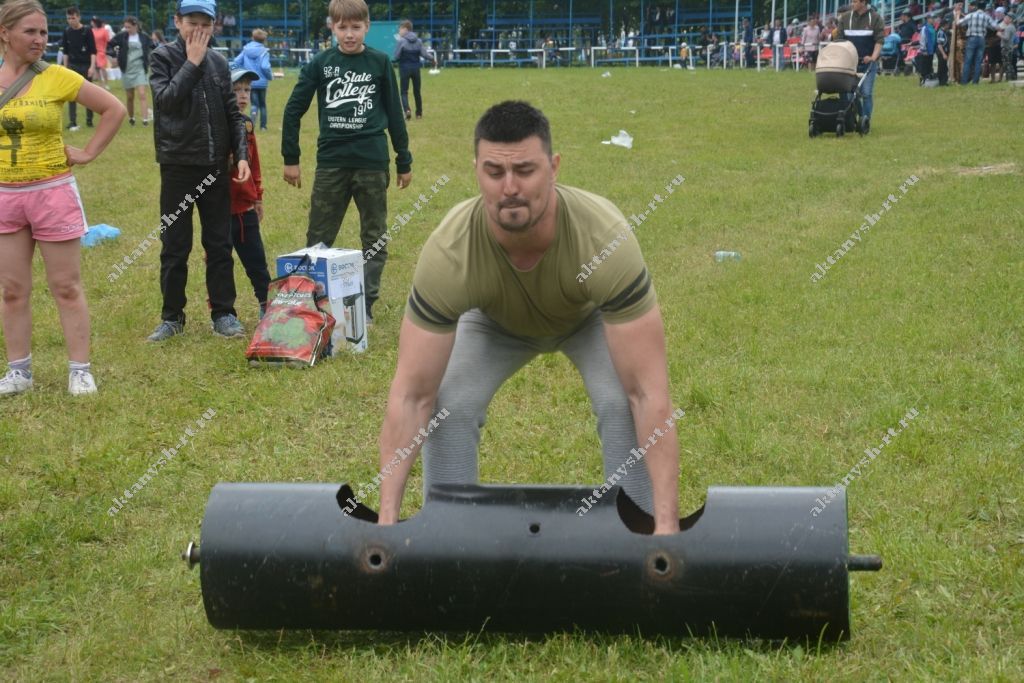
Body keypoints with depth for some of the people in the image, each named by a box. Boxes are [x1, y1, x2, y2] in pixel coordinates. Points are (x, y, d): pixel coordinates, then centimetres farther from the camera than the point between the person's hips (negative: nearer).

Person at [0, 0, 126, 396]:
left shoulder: (57, 78, -7)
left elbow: (114, 109, -1)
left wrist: (88, 154, -4)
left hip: (52, 193, -3)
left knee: (66, 288, 3)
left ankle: (80, 371, 10)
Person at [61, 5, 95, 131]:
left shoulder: (87, 31, -6)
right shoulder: (67, 32, 4)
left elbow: (93, 51, -7)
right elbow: (65, 51, 12)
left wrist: (92, 66, -14)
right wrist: (65, 67, 10)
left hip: (86, 66, -2)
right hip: (72, 65, 2)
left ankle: (89, 120, 16)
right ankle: (72, 122, -2)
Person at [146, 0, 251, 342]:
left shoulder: (219, 62, 8)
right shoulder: (163, 57, -3)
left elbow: (232, 113, 11)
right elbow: (165, 100, -19)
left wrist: (241, 154, 0)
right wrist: (192, 62, -15)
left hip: (216, 167, 3)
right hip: (178, 166, -3)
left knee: (220, 244, 7)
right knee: (174, 246, 4)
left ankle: (223, 314, 15)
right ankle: (172, 316, 14)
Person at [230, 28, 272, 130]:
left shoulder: (245, 50, 1)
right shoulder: (263, 51, -10)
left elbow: (236, 63, 1)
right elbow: (265, 67, -20)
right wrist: (271, 76, -3)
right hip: (261, 82, -2)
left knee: (254, 104, 6)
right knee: (262, 104, 16)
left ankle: (252, 121, -22)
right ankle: (263, 126, 20)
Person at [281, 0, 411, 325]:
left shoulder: (380, 62, 3)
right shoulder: (320, 64, 3)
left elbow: (394, 114, 8)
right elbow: (294, 109, 7)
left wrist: (404, 162, 9)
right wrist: (290, 158, 5)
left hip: (372, 163, 0)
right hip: (331, 163, 0)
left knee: (374, 237, 6)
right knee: (318, 239, 4)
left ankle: (366, 305, 14)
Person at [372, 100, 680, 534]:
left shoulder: (605, 238, -45)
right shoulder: (448, 252, -42)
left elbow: (648, 392, -44)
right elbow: (411, 396, -35)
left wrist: (666, 522, -49)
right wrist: (388, 517, -40)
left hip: (591, 318, -1)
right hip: (496, 322, 1)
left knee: (622, 407, -26)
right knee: (448, 408, -20)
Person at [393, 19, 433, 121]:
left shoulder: (401, 41, -12)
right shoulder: (418, 41, 1)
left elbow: (396, 57, -12)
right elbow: (424, 54, -1)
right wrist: (433, 59, 16)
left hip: (404, 68, -4)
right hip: (416, 68, 4)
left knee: (404, 91, 1)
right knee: (417, 91, 15)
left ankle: (407, 109, -22)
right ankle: (419, 113, 20)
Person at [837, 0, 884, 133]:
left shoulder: (875, 18, 0)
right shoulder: (845, 18, 6)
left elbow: (879, 41, -4)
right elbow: (839, 40, 7)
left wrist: (873, 57, -16)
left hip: (868, 62, -2)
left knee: (867, 93, -7)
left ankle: (866, 120, -3)